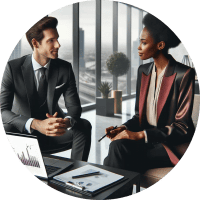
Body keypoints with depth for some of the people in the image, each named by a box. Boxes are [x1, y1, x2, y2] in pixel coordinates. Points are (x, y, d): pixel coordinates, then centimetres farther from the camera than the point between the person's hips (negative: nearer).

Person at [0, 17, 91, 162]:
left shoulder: (65, 68, -4)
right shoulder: (13, 67, -12)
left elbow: (74, 106, -4)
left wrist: (67, 122, -30)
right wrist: (36, 124, -38)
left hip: (54, 133, 2)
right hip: (22, 134, -2)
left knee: (84, 126, -22)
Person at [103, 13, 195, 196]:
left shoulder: (183, 74, -11)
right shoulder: (143, 71, 10)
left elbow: (181, 127, -13)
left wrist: (140, 135, -20)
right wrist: (124, 128, -7)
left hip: (172, 146, -5)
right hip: (145, 140, 5)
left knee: (118, 152, -26)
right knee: (117, 146, -26)